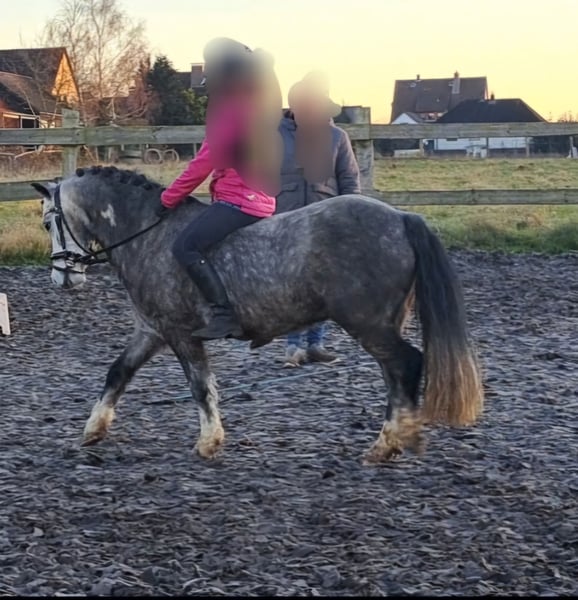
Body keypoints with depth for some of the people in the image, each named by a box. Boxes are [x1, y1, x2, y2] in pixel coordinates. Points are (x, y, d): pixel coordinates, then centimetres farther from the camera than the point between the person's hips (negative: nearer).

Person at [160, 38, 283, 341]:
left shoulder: (231, 108, -14)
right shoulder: (255, 104, 15)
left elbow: (203, 163, -15)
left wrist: (167, 199, -8)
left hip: (238, 200, -11)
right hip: (261, 199, 11)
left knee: (186, 247, -21)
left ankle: (224, 315, -26)